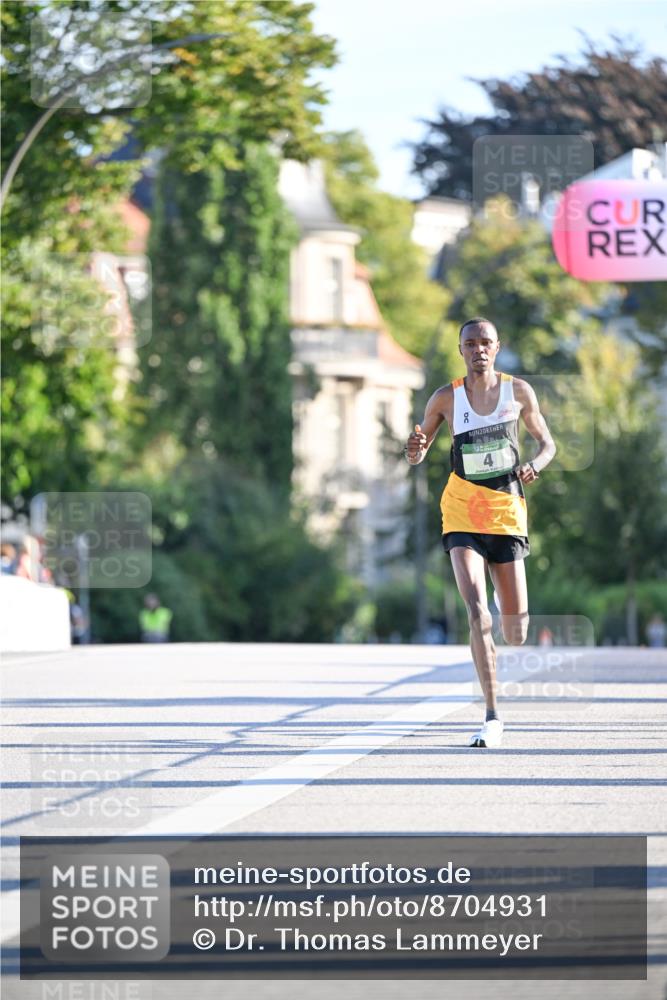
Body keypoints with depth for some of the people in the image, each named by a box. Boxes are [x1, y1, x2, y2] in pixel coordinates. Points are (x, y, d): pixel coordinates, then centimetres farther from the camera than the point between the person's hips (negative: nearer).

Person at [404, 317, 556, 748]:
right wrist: (415, 449, -16)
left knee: (515, 632, 4)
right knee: (477, 611, -20)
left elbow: (547, 443, 12)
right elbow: (417, 456, 9)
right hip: (462, 514, -1)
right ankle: (493, 718, -19)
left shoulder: (519, 391, 2)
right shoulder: (446, 398, 0)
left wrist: (535, 465, -10)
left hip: (507, 512, 1)